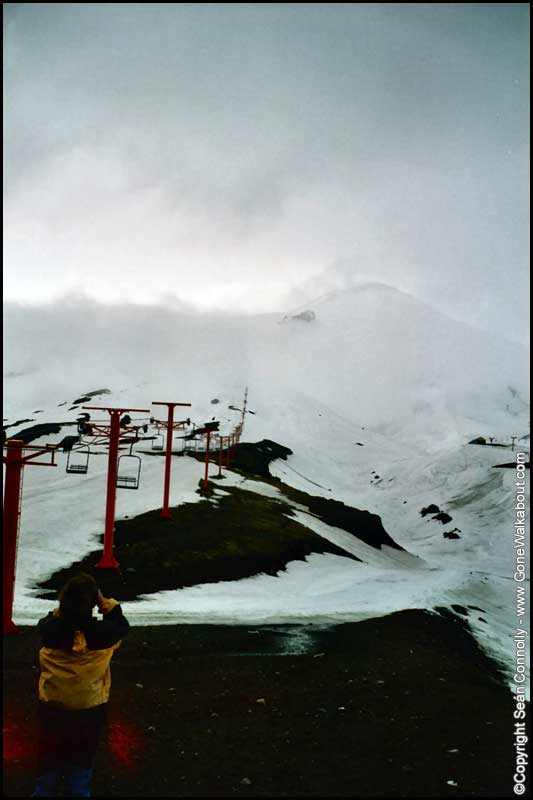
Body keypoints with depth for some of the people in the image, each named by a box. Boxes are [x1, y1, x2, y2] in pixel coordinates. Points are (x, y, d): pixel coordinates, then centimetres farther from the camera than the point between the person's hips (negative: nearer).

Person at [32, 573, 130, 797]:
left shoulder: (50, 629, -21)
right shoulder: (102, 632, -25)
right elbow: (122, 626, -3)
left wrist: (64, 607, -4)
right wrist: (106, 603, -8)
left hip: (52, 706, 1)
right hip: (89, 708, -1)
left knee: (50, 756, 23)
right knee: (81, 760, 20)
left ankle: (44, 792, 37)